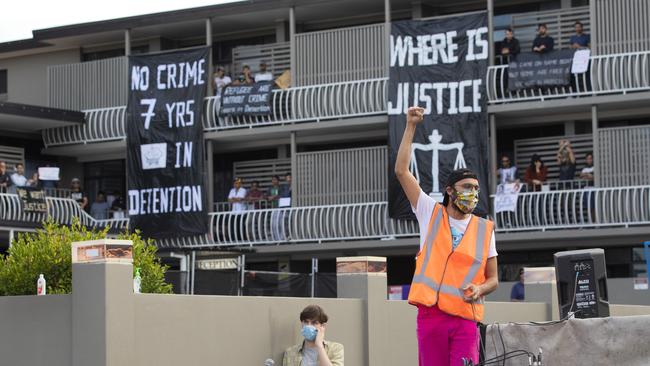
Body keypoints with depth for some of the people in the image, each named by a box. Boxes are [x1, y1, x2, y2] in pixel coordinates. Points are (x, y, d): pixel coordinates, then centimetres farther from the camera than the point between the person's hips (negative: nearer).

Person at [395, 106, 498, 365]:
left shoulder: (485, 229, 11)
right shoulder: (431, 214, 9)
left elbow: (492, 278, 15)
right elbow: (401, 171, 5)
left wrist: (480, 289, -9)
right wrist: (411, 126, 2)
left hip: (465, 318, 0)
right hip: (430, 314, 0)